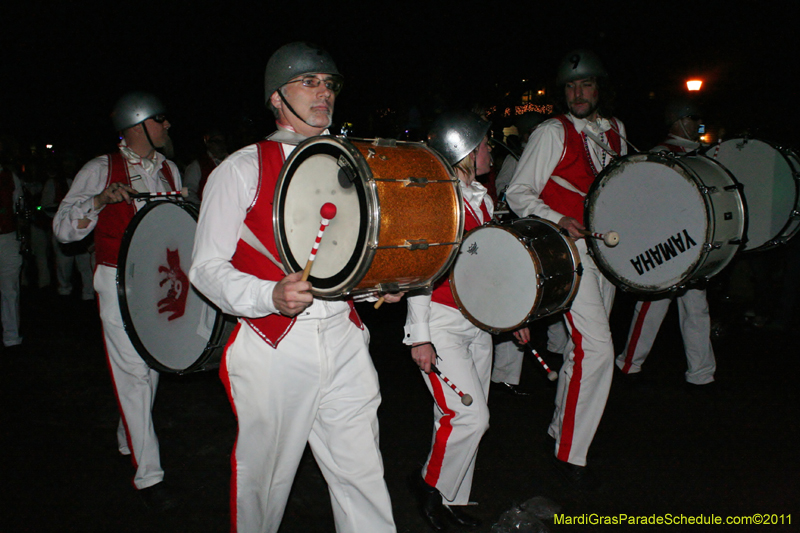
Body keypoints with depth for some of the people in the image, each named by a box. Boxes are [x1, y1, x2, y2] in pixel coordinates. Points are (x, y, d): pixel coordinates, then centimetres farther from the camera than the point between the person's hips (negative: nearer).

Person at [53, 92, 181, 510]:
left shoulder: (169, 170, 11)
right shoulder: (100, 170, -4)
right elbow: (62, 228, -7)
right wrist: (100, 201, -21)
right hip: (120, 284, -5)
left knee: (152, 366, 13)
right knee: (133, 374, -6)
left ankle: (129, 440, 36)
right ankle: (147, 474, 1)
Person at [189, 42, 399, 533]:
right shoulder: (242, 170, -1)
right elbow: (207, 267, -6)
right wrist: (272, 297, -24)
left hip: (344, 340, 4)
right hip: (272, 347, -3)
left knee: (363, 477, 7)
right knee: (264, 479, 11)